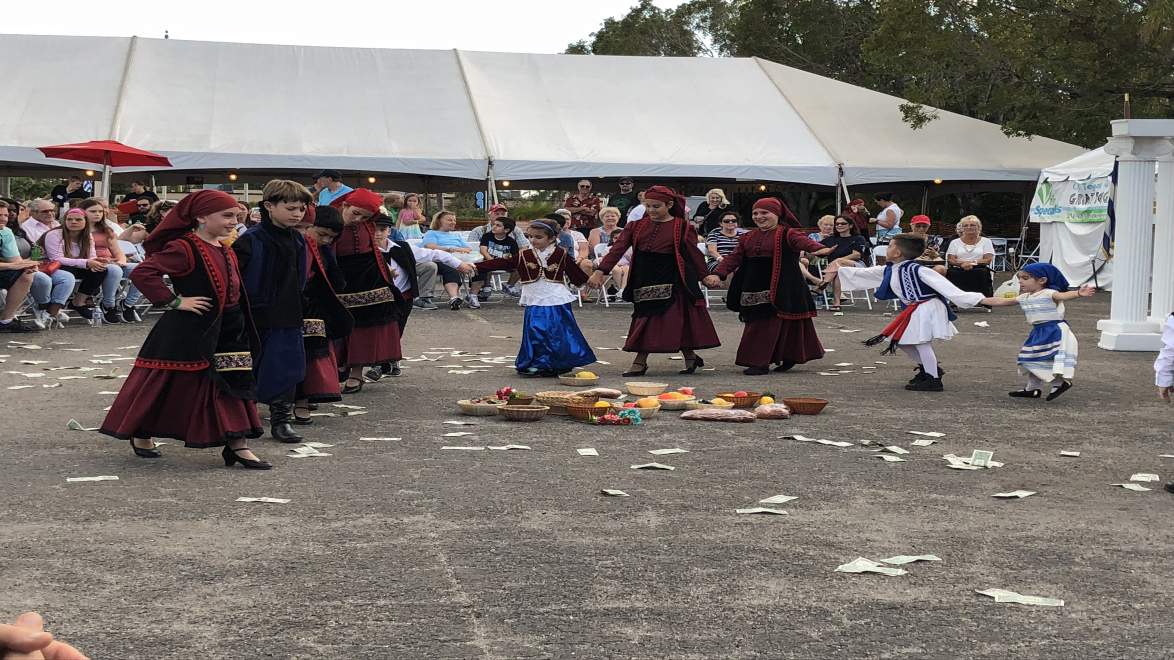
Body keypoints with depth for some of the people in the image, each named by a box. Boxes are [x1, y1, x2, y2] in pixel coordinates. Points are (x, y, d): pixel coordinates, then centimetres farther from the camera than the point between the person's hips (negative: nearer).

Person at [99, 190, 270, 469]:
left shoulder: (226, 251, 10)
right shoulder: (183, 248, -17)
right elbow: (142, 273, -25)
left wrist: (239, 324, 14)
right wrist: (175, 301, -22)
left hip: (226, 331, 8)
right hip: (186, 333, -8)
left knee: (233, 385, 2)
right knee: (165, 384, 3)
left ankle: (237, 445, 4)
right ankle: (141, 434, 22)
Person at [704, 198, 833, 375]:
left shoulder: (787, 234, -5)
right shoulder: (747, 237, 14)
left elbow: (802, 241, -23)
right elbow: (734, 257, 10)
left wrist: (818, 248, -45)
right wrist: (718, 273, -5)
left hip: (780, 288, -6)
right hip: (753, 287, 6)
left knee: (770, 322, -7)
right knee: (755, 323, 9)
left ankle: (760, 362, -2)